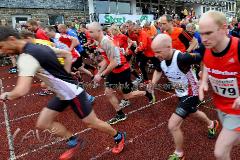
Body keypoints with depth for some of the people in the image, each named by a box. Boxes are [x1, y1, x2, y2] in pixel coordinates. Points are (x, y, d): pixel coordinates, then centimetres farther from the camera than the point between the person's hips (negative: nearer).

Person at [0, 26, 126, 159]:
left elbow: (20, 91, -36)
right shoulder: (40, 47, 3)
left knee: (92, 123, 7)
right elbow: (67, 54, 14)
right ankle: (73, 143, 29)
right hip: (62, 93, 9)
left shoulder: (26, 57, -25)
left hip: (72, 93, -9)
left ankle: (119, 137, 33)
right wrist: (64, 74, 8)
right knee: (43, 123, 12)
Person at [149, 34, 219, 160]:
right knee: (192, 112, 33)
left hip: (191, 94, -8)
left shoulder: (182, 58, -37)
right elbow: (159, 71, 6)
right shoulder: (161, 59, -14)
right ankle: (212, 124, 66)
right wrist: (153, 83, -10)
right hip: (181, 93, 8)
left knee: (173, 125, -11)